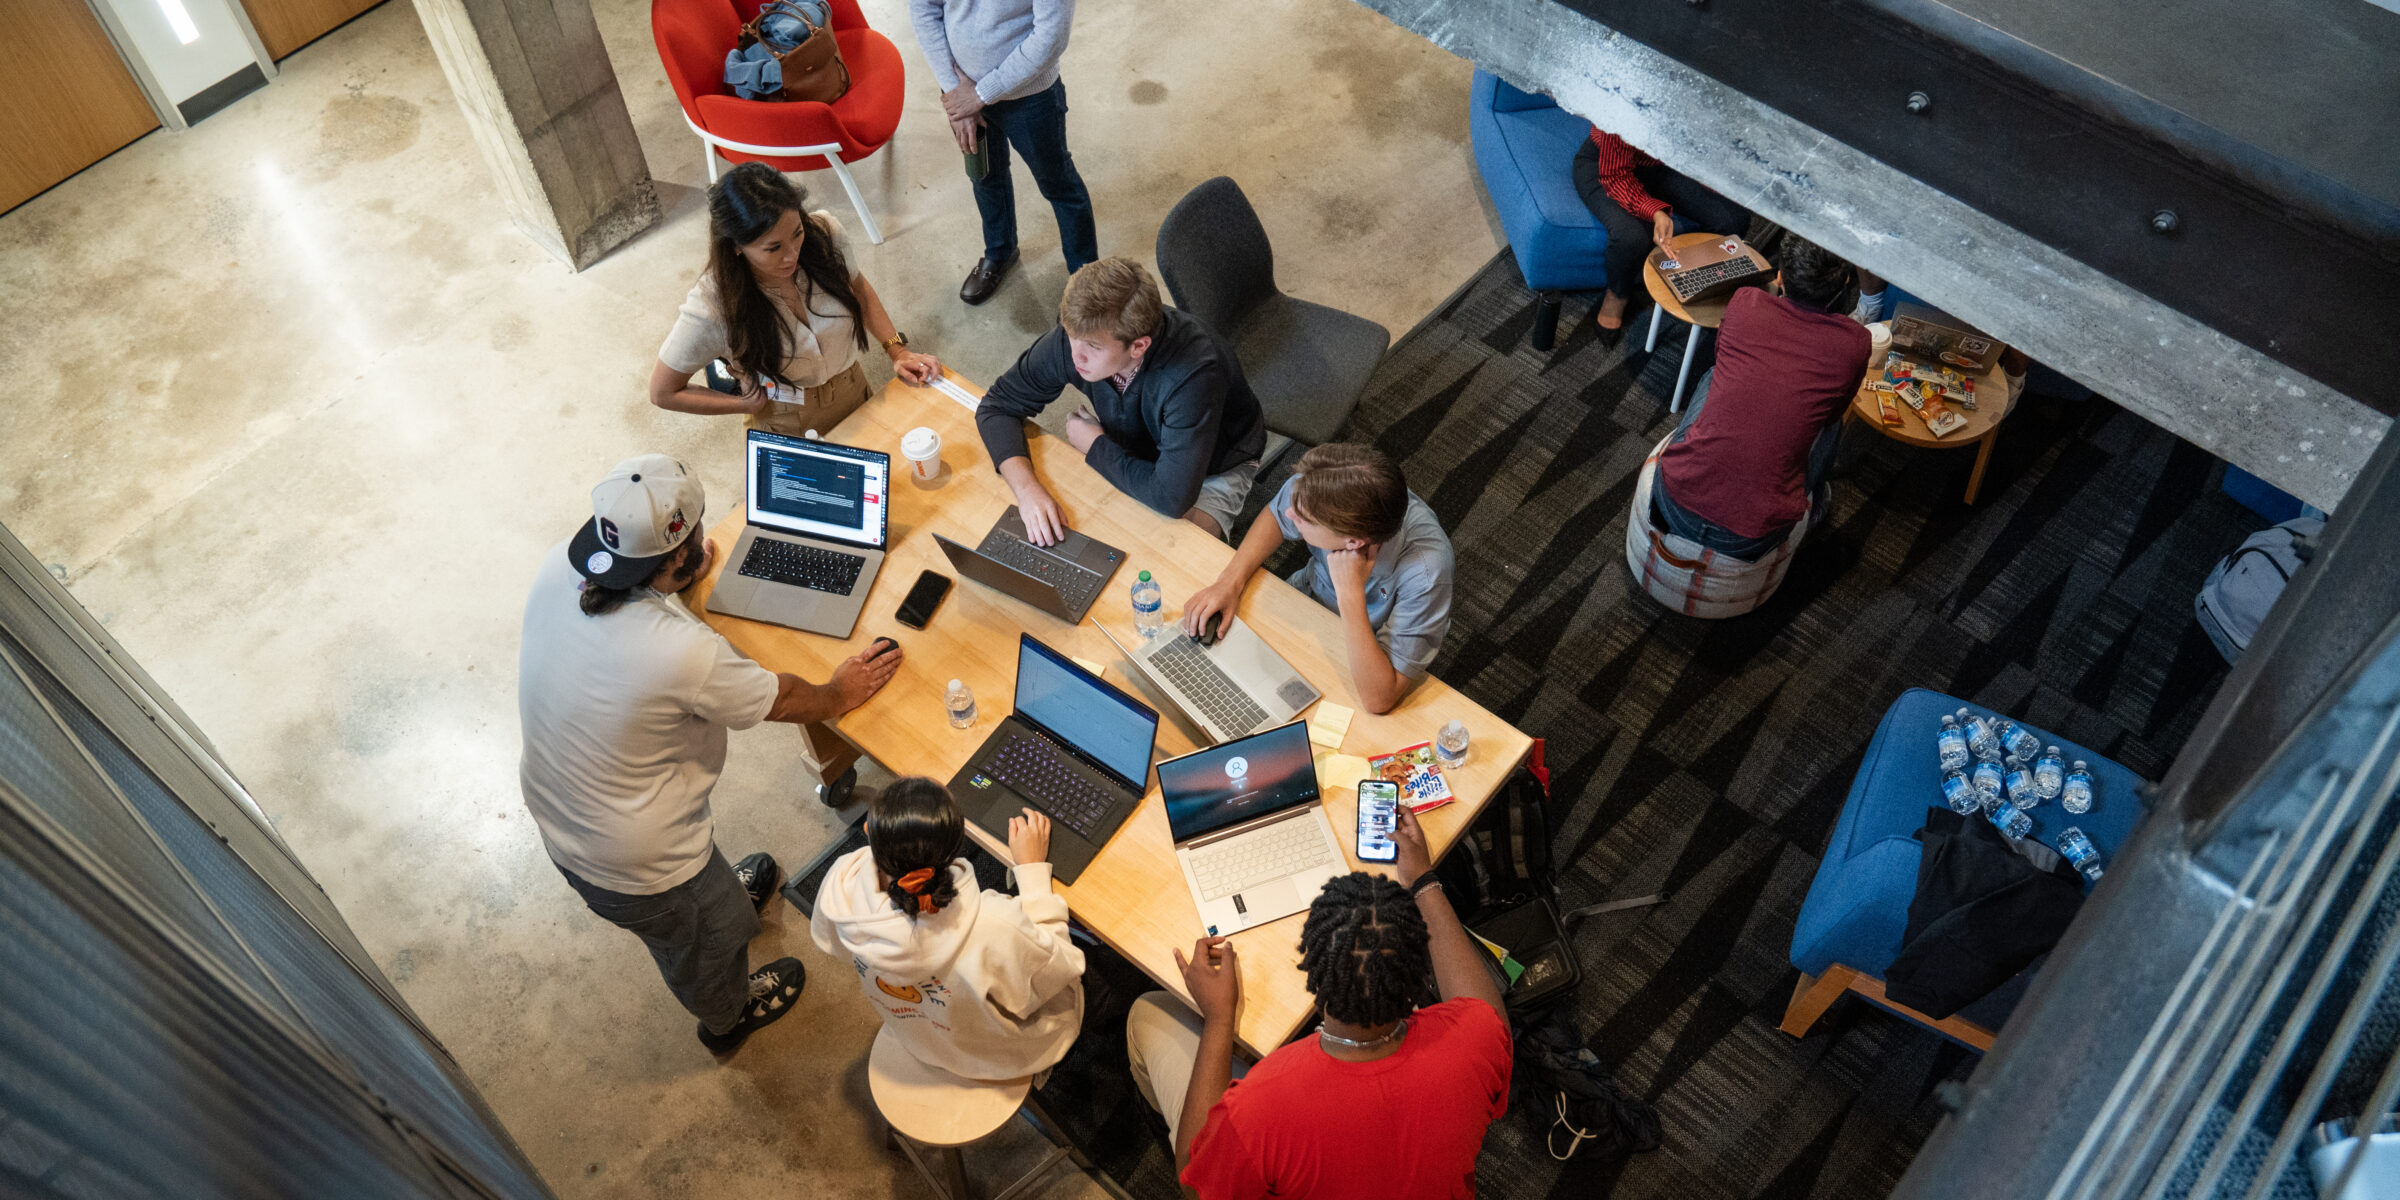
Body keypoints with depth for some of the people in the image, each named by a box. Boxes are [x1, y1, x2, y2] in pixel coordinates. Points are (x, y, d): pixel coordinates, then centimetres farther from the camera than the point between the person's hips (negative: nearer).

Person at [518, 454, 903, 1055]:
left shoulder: (557, 568, -20)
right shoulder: (684, 653, -40)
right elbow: (782, 700, -19)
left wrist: (675, 576, 25)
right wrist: (840, 693, 2)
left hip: (554, 821, 6)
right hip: (636, 867, -6)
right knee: (704, 941, 29)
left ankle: (726, 894, 69)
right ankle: (727, 1017, 59)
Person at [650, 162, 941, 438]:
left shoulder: (824, 233, -21)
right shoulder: (711, 307, -33)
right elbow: (664, 392, -18)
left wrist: (897, 350, -5)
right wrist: (752, 405, -18)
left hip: (855, 397, 0)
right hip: (786, 429, 0)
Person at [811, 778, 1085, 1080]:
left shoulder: (840, 884, -34)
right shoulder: (993, 930, -47)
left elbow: (826, 938, -6)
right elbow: (1060, 967, -22)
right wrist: (1033, 869, -18)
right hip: (1007, 1056, -4)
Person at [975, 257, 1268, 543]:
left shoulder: (1192, 374, -42)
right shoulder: (1076, 337, -26)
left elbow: (1172, 497, -42)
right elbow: (998, 406, -14)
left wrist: (1095, 447, -26)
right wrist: (1027, 488, -33)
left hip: (1214, 468, -5)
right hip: (1135, 454, 5)